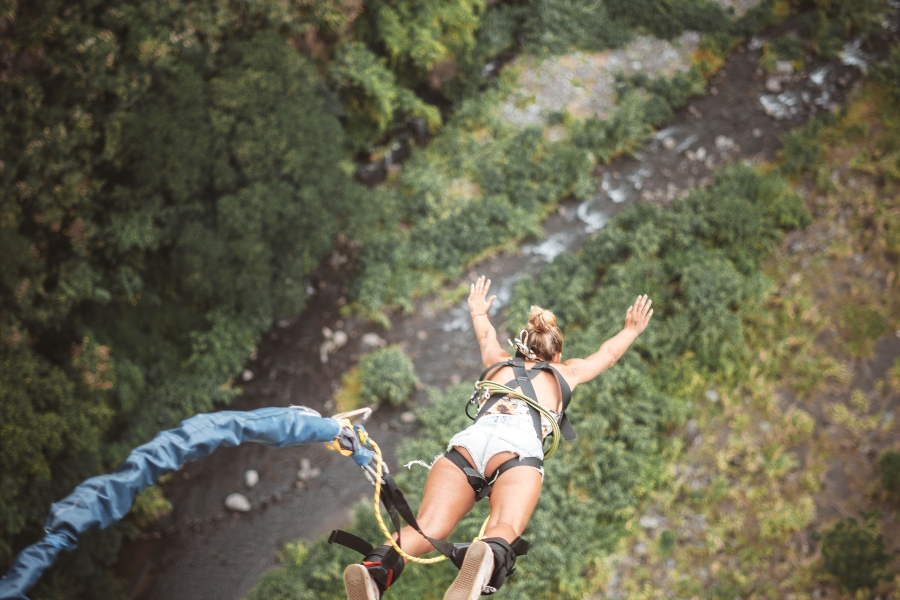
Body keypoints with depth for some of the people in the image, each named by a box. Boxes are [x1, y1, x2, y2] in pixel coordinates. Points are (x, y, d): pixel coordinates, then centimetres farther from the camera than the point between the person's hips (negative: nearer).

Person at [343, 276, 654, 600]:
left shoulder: (501, 363, 38)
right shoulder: (565, 372, 35)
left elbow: (487, 336, 62)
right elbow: (607, 353, 54)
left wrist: (478, 312, 83)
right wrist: (631, 330, 73)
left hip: (468, 440, 2)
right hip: (520, 446, -2)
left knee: (429, 525, -17)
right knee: (505, 527, -25)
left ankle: (376, 568, -45)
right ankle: (489, 559, -59)